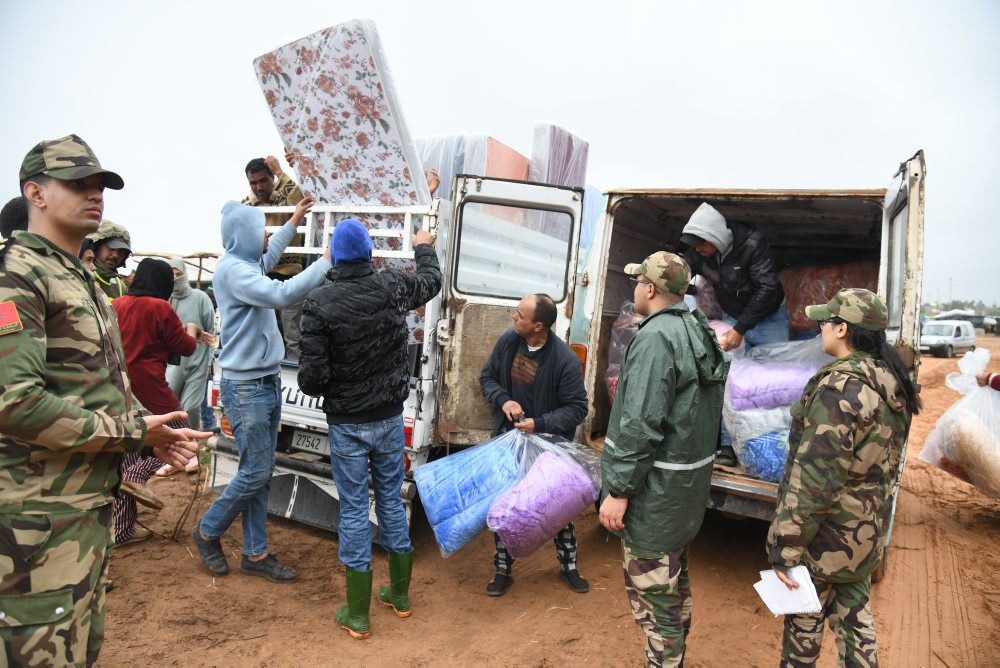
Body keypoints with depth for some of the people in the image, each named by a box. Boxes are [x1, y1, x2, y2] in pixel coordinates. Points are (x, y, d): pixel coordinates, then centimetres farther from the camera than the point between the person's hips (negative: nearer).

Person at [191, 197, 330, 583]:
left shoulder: (249, 264, 12)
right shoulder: (233, 269, -17)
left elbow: (269, 258, 37)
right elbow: (281, 295, -32)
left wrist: (294, 222, 42)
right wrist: (325, 263, -25)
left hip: (267, 384, 9)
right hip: (245, 388, -9)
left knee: (261, 474, 11)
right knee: (255, 472, -2)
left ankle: (255, 554, 20)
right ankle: (207, 532, 22)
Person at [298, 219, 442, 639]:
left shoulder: (320, 303, -17)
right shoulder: (393, 285, -6)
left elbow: (312, 376, -18)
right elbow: (431, 281, 17)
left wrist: (321, 391, 6)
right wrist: (425, 247, 36)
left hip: (347, 424, -3)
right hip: (390, 418, 4)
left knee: (353, 510, 7)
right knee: (391, 500, 17)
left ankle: (357, 615, 20)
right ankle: (400, 595, 32)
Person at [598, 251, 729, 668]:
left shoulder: (656, 336, -21)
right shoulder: (699, 332, 9)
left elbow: (641, 425, -26)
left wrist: (618, 490, -20)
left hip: (655, 493, -10)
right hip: (688, 489, 10)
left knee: (653, 595, 4)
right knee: (676, 585, 24)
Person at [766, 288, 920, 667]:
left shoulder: (840, 387, -25)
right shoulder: (891, 383, 3)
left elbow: (815, 477, -26)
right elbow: (887, 462, 14)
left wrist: (784, 547, -21)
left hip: (825, 533, -8)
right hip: (869, 526, 8)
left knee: (805, 619, 12)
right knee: (855, 612, 21)